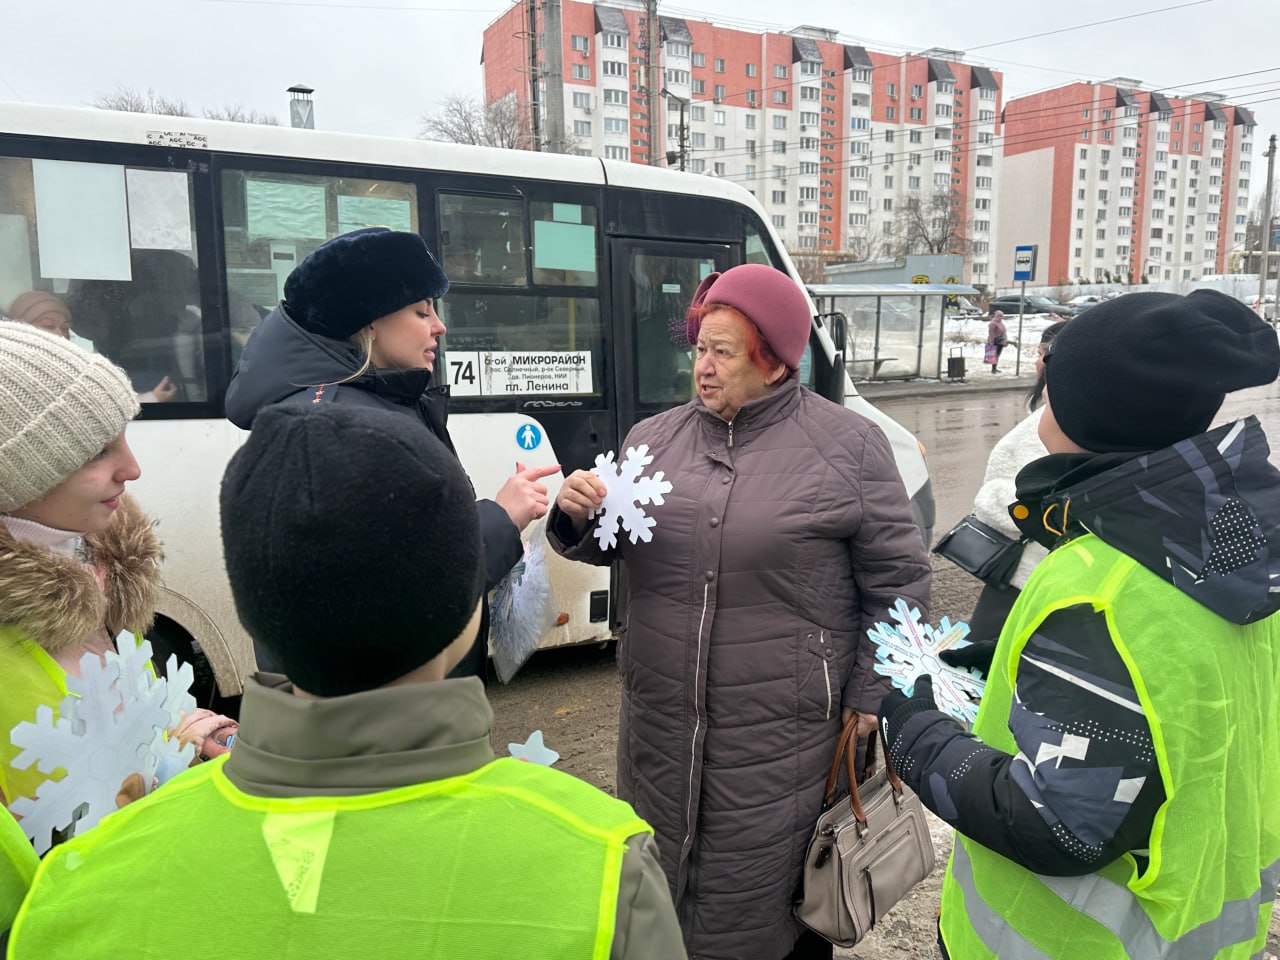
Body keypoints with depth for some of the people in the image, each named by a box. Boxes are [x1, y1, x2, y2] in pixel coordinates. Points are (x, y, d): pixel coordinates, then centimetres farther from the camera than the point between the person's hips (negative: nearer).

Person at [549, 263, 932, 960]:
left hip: (783, 739, -4)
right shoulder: (653, 439, 4)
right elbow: (606, 548, 11)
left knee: (773, 902, 14)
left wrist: (870, 697, -4)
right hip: (662, 727, 4)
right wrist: (577, 517, -11)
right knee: (658, 884, 22)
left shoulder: (847, 445, -7)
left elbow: (899, 578, -3)